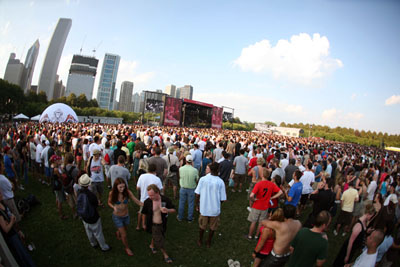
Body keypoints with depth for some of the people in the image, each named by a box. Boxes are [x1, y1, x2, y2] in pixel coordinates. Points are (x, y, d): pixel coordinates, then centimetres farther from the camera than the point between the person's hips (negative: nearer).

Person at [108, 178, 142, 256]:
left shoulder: (127, 192, -24)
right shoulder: (112, 193, -22)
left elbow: (136, 201, -24)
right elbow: (109, 202, -5)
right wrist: (114, 207, -26)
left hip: (126, 216, 2)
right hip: (117, 217, -2)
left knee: (124, 229, 30)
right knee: (124, 235, 5)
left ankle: (118, 233, 66)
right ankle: (127, 248, 34)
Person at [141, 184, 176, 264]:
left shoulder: (166, 200, -21)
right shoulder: (147, 202, -21)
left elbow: (174, 210, -11)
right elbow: (144, 213, -4)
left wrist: (168, 210, -33)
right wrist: (144, 224, 7)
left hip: (162, 224, 2)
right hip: (153, 225, -2)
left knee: (155, 236, 27)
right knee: (159, 241, 7)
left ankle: (152, 245, 59)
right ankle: (165, 255, 32)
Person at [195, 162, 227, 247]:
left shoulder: (203, 179, -14)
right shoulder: (220, 182, -17)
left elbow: (197, 194, -9)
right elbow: (222, 199, -12)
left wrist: (197, 204, 7)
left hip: (204, 208, 1)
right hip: (215, 209, -1)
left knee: (202, 226, 24)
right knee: (212, 227, 23)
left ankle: (200, 241, 42)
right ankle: (209, 242, 39)